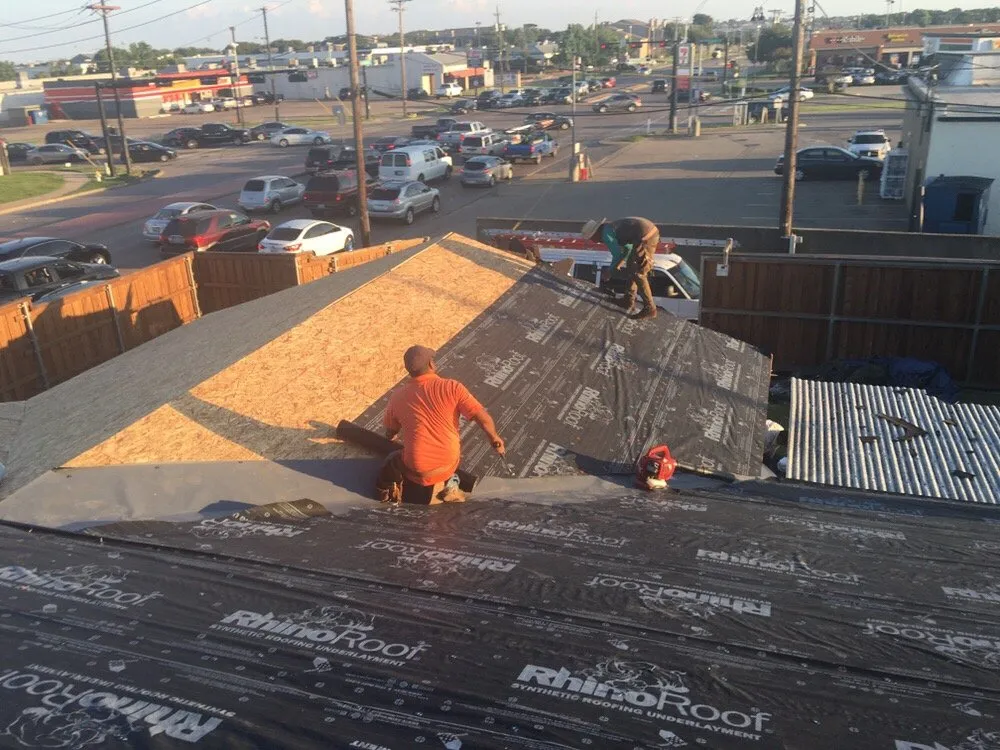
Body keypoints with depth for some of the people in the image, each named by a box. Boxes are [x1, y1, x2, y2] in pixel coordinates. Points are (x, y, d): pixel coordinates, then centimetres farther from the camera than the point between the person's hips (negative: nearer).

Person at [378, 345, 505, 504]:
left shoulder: (398, 396, -2)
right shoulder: (452, 387, -10)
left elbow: (390, 433, 14)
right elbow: (482, 417, -12)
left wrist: (392, 436, 39)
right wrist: (494, 438, 8)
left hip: (416, 468, 0)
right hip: (449, 463, 0)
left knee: (391, 463, 31)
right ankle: (444, 484, 10)